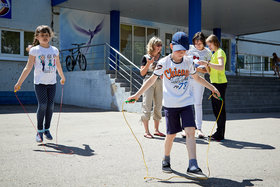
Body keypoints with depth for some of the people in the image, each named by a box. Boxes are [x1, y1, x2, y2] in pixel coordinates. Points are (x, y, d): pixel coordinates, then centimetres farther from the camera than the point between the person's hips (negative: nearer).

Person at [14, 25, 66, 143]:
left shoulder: (55, 50, 9)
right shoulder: (34, 50, -1)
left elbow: (58, 66, 23)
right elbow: (28, 68, -3)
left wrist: (62, 78, 34)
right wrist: (19, 83, -7)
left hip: (52, 82, 4)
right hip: (40, 82, -3)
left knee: (50, 106, 1)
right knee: (42, 105, -11)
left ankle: (47, 129, 17)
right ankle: (39, 131, 3)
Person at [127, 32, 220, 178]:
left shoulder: (188, 62, 4)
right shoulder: (163, 63, -5)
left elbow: (197, 78, 21)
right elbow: (152, 80, 2)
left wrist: (212, 87, 21)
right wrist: (137, 94, -2)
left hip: (186, 103, 2)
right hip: (170, 104, -2)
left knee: (190, 131, -12)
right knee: (171, 135, 4)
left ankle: (192, 166, -12)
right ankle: (166, 161, 29)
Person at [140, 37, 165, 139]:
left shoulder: (161, 58, 11)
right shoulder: (146, 57, -1)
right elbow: (142, 73, -4)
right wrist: (148, 63, -16)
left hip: (159, 82, 5)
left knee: (158, 106, 7)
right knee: (147, 106, -6)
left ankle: (156, 130, 17)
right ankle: (146, 131, -1)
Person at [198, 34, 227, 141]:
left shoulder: (220, 52, -7)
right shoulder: (214, 53, 21)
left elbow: (221, 67, -26)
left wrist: (207, 63, -30)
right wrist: (206, 68, 5)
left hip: (220, 83, -10)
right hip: (214, 83, 10)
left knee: (220, 109, -6)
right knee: (215, 109, 12)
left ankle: (220, 134, -2)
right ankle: (219, 132, 20)